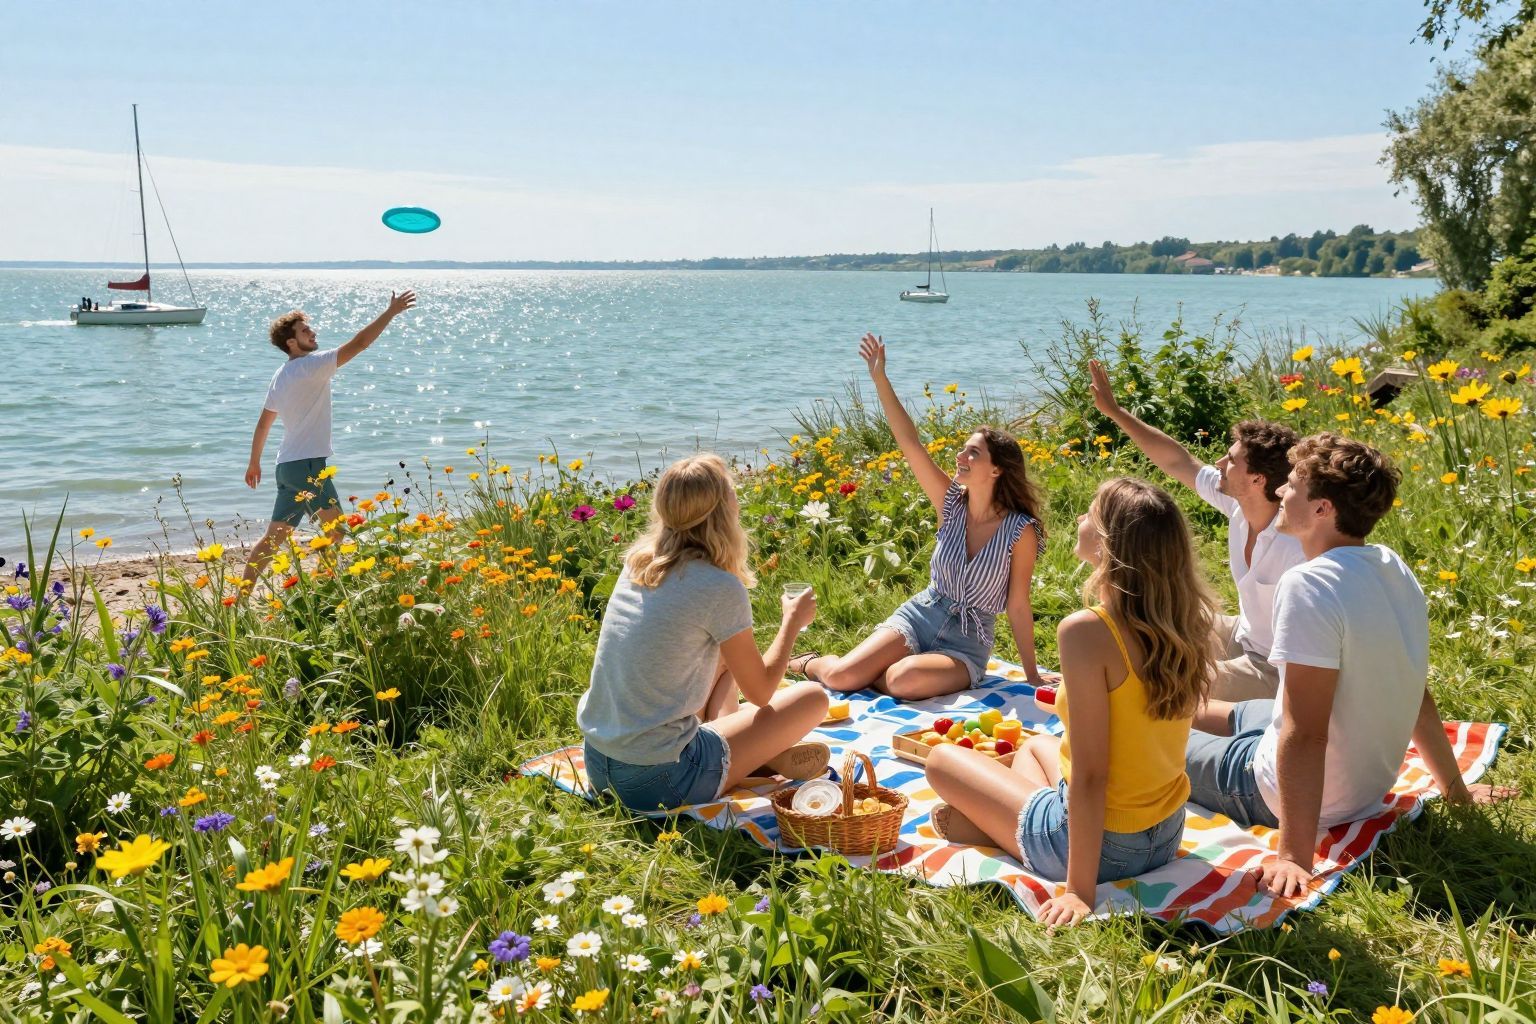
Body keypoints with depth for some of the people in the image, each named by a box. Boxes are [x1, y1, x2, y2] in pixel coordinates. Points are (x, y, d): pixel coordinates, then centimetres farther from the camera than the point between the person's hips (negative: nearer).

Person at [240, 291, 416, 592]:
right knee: (334, 528, 0)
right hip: (307, 465, -9)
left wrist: (254, 463, 26)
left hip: (288, 465, 9)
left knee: (274, 537, 11)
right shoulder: (311, 365, -12)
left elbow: (263, 423, 19)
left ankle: (242, 595, 13)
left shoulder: (281, 376, 15)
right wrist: (391, 312, -13)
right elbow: (358, 344, -17)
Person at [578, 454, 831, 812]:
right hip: (657, 780, -7)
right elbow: (760, 693, -4)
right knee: (813, 698, 5)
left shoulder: (637, 563, 2)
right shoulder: (721, 589, -18)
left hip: (597, 763, 7)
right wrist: (792, 621, 10)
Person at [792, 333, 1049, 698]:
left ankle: (870, 674, -1)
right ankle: (809, 663, 18)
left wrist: (1032, 675, -1)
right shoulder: (951, 503, -5)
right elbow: (910, 443, -11)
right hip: (919, 616, 3)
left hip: (966, 644, -3)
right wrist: (879, 378, -16)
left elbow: (1018, 606, -7)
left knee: (905, 679, -35)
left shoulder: (1021, 531, -14)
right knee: (840, 675, -17)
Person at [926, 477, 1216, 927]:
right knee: (1037, 743, 33)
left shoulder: (1087, 631, -27)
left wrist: (1080, 893, -22)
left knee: (943, 758, 14)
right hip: (1167, 834, 7)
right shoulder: (1181, 622, -7)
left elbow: (1089, 775, -26)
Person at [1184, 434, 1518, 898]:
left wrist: (1295, 855, -27)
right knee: (1203, 713, 28)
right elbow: (1416, 694, 7)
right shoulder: (1392, 569, -3)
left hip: (1297, 796, -8)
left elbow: (1305, 734, -31)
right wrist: (1454, 788, 19)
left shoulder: (1309, 585, -30)